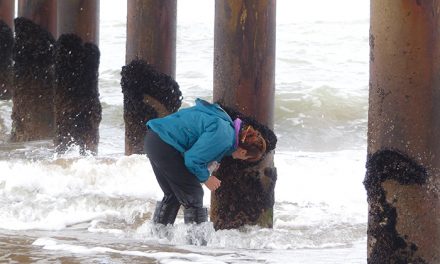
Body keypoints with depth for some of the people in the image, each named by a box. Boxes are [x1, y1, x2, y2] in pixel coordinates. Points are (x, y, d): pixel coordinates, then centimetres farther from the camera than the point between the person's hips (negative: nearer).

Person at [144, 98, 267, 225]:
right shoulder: (222, 137, -18)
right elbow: (192, 159, -18)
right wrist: (206, 178, -2)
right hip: (165, 146, -10)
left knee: (172, 195, 23)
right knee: (193, 196, 2)